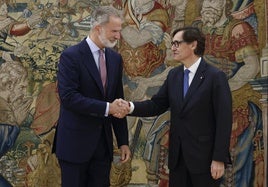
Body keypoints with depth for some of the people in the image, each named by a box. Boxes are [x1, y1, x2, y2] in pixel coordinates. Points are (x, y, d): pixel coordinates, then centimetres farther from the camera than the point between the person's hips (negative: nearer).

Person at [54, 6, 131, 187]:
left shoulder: (116, 58, 8)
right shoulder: (71, 56, -11)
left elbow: (117, 100, 11)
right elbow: (68, 97, -20)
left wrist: (123, 141, 8)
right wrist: (106, 108, -23)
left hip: (104, 141, 5)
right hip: (75, 142, -5)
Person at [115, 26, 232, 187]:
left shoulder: (216, 76, -10)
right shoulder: (174, 75, 8)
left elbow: (224, 120, -12)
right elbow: (157, 104, 7)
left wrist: (219, 159, -15)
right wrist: (130, 107, -12)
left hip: (204, 156, -5)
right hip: (177, 156, 5)